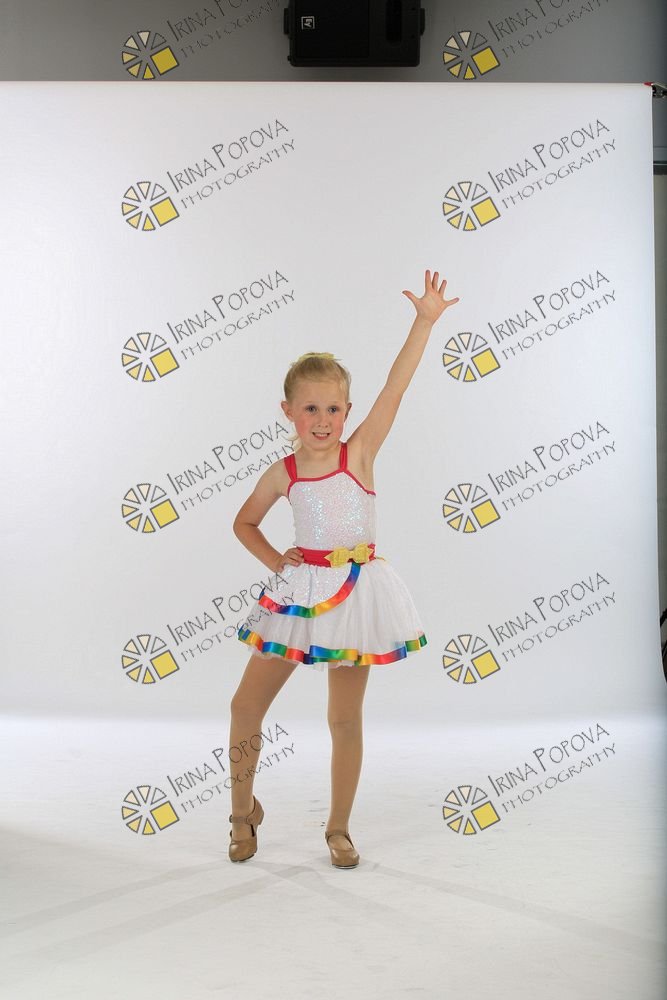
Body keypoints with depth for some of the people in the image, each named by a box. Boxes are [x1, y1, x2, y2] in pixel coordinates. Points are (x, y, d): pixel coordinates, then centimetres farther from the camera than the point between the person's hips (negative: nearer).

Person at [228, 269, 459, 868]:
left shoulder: (360, 454, -5)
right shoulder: (282, 474, 1)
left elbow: (396, 387, -13)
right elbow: (244, 523, 17)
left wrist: (425, 320, -18)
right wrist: (273, 559, 2)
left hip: (357, 589, -2)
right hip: (300, 590, 2)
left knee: (346, 717, 7)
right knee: (246, 704, 4)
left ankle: (339, 828, 24)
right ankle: (244, 811, 26)